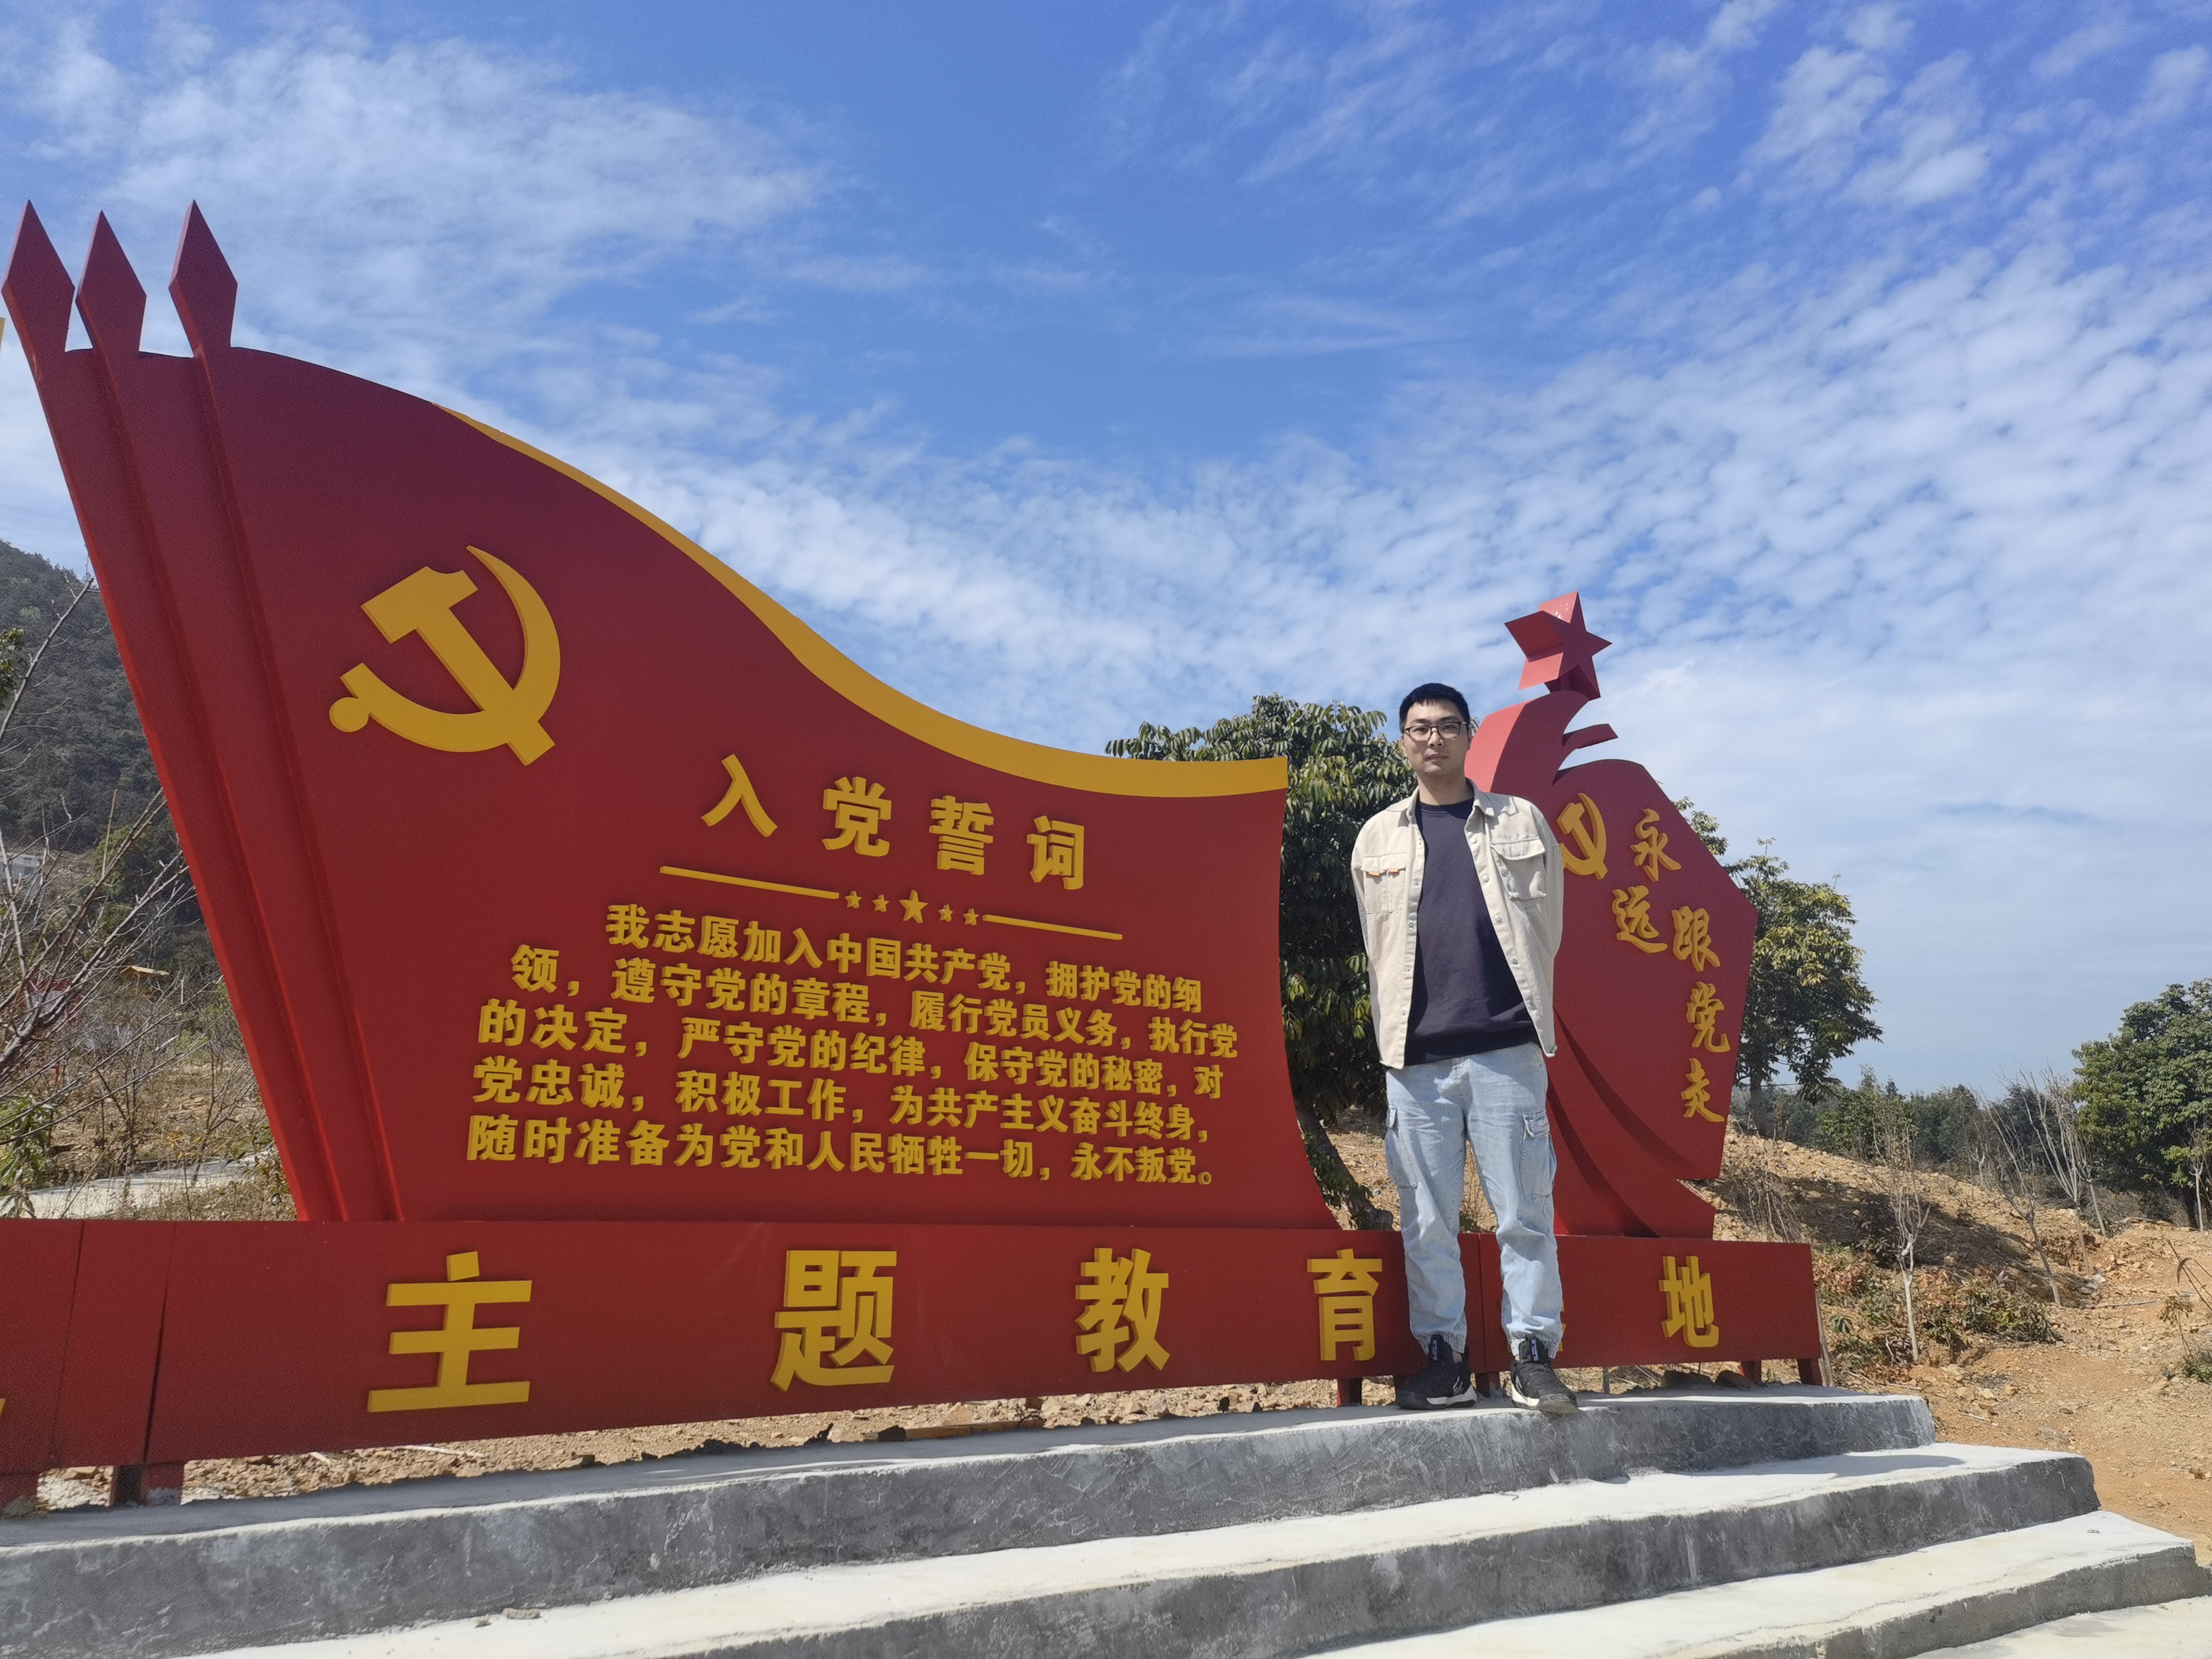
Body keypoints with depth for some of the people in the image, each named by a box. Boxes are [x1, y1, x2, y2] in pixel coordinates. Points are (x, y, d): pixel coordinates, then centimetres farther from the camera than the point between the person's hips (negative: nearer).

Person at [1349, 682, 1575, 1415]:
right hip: (1415, 1055, 1)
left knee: (1524, 1209, 0)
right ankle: (1444, 1357, 12)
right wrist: (1396, 1036, 10)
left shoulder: (1520, 821, 11)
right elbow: (1378, 952, 15)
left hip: (1505, 1049, -1)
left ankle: (1533, 1355, 10)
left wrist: (1525, 1016, 10)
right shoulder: (1377, 838, 14)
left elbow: (1545, 929, 12)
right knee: (1426, 1217, 3)